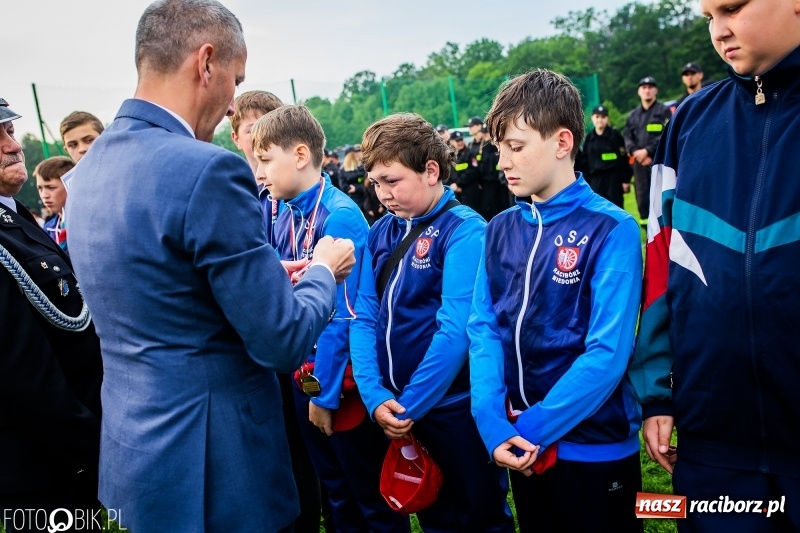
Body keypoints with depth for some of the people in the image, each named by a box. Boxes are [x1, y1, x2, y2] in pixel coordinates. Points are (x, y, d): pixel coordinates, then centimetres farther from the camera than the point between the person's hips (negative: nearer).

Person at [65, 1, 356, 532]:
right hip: (211, 469, -8)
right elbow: (284, 342, -20)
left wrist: (268, 276, 17)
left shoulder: (90, 167, 4)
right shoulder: (208, 170, -24)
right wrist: (324, 271, -1)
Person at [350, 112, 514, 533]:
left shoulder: (464, 231, -15)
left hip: (455, 408, -6)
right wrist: (375, 396, -11)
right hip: (395, 411, 6)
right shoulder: (380, 233, 5)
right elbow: (364, 318, 2)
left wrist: (408, 406, -16)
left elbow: (456, 330, -21)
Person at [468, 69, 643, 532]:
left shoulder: (611, 230, -14)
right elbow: (484, 327, -1)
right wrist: (493, 424, -14)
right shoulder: (500, 229, 2)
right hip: (522, 448, 5)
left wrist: (532, 429, -17)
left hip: (596, 449, -5)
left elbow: (608, 352, -19)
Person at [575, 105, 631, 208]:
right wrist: (586, 182, 6)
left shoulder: (615, 135, -3)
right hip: (595, 179, 4)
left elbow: (624, 159, -5)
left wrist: (626, 180, -8)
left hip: (614, 178, -4)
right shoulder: (589, 138, 8)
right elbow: (584, 162, 10)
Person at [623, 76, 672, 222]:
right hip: (639, 163, 4)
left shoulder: (664, 111, 6)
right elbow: (627, 137, 9)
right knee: (642, 200, 4)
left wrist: (647, 151, -14)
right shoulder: (633, 115, 18)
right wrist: (636, 153, -9)